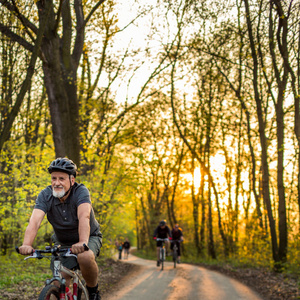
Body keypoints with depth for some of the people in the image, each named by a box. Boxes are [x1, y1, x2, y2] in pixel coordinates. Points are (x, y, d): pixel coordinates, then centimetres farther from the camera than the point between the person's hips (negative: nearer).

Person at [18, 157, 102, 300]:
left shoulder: (81, 191, -25)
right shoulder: (45, 195, -17)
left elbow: (84, 217, -41)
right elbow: (34, 221, -32)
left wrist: (82, 243, -59)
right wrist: (26, 244, -50)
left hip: (89, 237, -3)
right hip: (63, 242, 3)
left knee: (85, 257, -35)